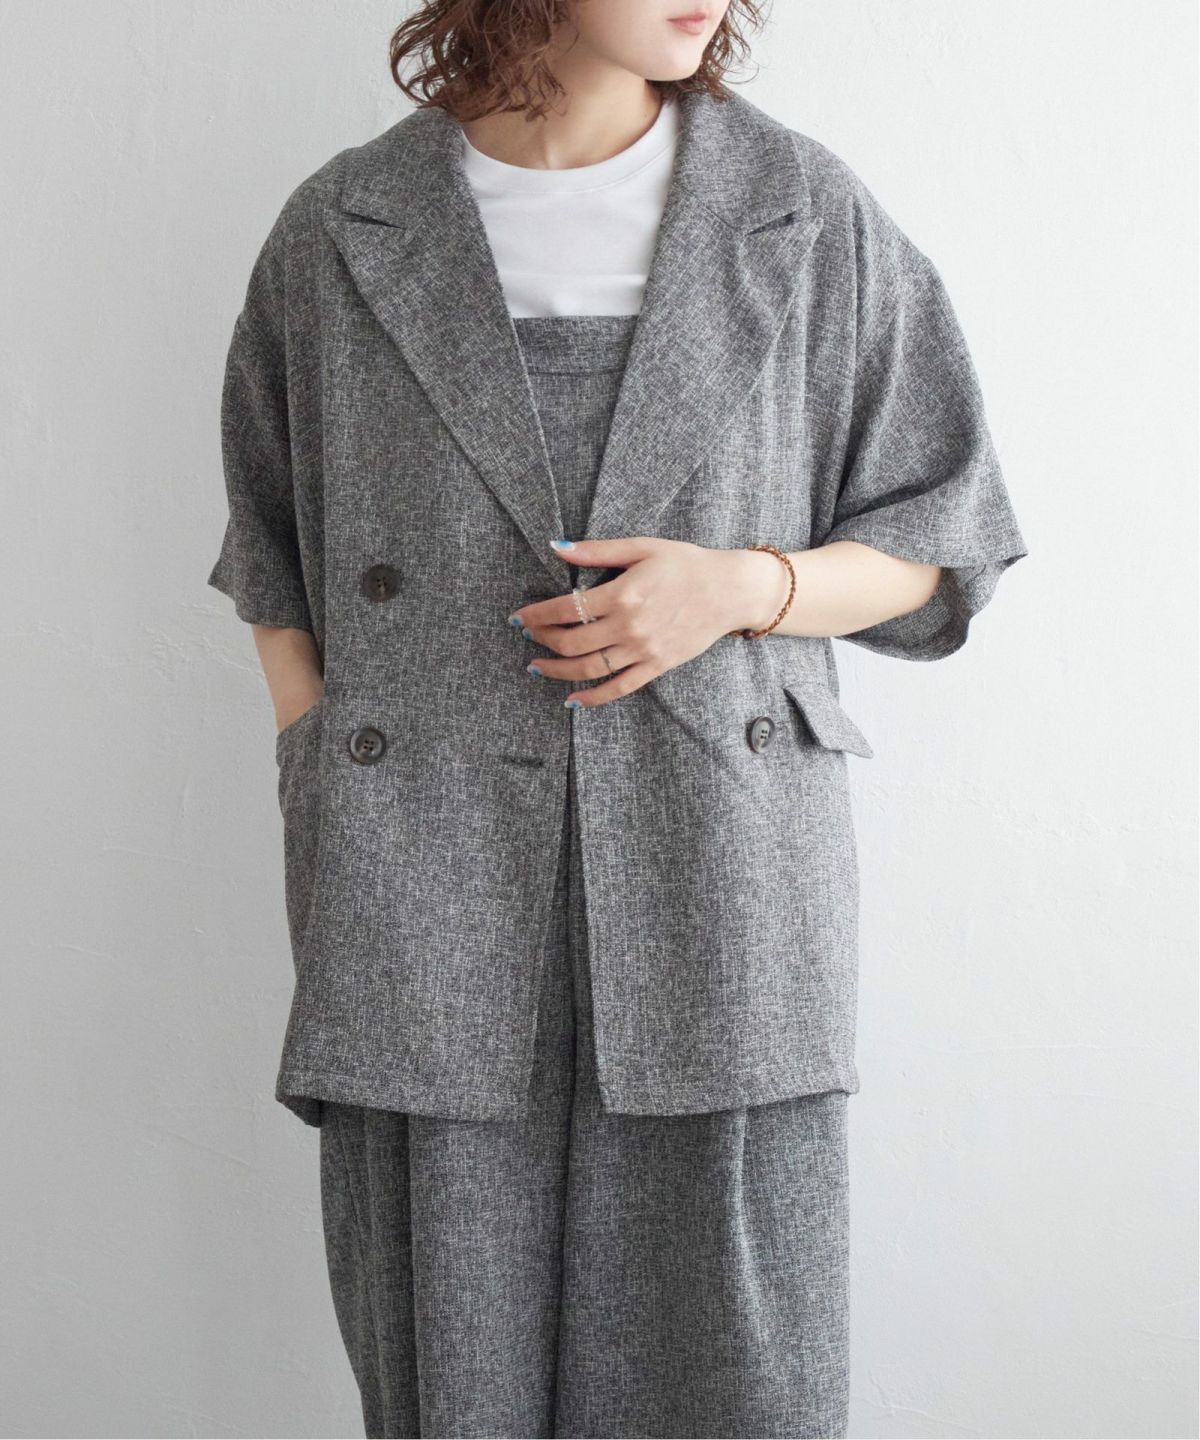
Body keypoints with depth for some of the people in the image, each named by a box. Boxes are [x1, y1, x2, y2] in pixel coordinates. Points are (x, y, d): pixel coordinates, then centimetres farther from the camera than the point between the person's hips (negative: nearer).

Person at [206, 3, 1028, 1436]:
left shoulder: (807, 216, 3)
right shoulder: (340, 232, 4)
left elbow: (943, 544, 9)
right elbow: (277, 564, 15)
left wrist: (743, 586, -10)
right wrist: (325, 833, 4)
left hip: (720, 900, 0)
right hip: (431, 923, 1)